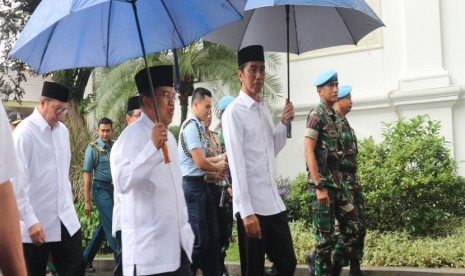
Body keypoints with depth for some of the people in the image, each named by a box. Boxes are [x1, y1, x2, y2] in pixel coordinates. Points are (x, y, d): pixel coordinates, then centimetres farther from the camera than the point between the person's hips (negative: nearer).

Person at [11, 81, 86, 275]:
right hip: (36, 223, -6)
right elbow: (17, 181, -16)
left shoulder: (62, 131, 9)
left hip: (66, 219, 6)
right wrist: (30, 221, -18)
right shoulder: (24, 133, -13)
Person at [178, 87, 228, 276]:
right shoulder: (192, 126, -16)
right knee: (200, 240, -5)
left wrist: (219, 159, 8)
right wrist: (218, 167, -2)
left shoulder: (198, 126, 13)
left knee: (212, 237, 13)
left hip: (200, 184, 10)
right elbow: (200, 163, -20)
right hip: (192, 185, -10)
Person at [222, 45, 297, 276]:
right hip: (251, 206, -7)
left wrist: (284, 123, 3)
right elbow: (236, 163, -16)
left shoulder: (264, 108, 12)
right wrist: (247, 211, -19)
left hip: (273, 202, 7)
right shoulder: (234, 112, -11)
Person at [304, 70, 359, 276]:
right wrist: (319, 187, -20)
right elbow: (309, 152, -16)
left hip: (337, 182, 8)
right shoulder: (316, 114, -9)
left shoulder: (333, 116, 16)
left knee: (352, 226, 9)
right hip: (322, 183, -8)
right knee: (325, 235, -3)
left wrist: (338, 182, 18)